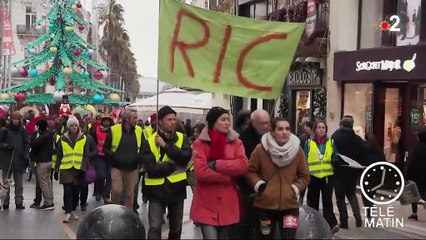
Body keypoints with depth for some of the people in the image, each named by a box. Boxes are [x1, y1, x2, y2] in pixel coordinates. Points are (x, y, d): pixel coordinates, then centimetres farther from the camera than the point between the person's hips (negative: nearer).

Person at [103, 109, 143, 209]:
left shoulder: (139, 131, 3)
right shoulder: (114, 130, -6)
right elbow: (105, 148, 0)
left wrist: (139, 157, -4)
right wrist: (114, 156, -15)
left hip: (132, 168, 3)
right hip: (117, 167, -3)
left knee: (130, 194, 7)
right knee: (116, 191, -12)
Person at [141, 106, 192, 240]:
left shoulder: (182, 138, 1)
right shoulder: (149, 142, -7)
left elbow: (186, 157, -18)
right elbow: (151, 169, -17)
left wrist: (166, 145, -19)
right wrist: (175, 165, -14)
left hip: (177, 188, 3)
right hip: (157, 189, -3)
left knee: (176, 228, 15)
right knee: (155, 227, -8)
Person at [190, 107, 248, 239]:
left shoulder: (235, 142, 6)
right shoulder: (200, 143, -2)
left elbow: (243, 165, -11)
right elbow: (201, 171, -14)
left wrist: (216, 164, -16)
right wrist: (228, 177, -11)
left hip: (228, 202, 3)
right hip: (207, 203, -3)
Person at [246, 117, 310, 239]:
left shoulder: (297, 150, -3)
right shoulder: (261, 149, -8)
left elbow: (304, 176, 7)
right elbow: (250, 171, 2)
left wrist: (295, 189, -6)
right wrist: (259, 184, -11)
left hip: (290, 204, 1)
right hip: (265, 204, -1)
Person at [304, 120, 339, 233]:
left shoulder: (331, 142, 8)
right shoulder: (309, 142, 3)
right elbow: (305, 160, 2)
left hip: (328, 176, 0)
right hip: (313, 176, 0)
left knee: (327, 201, -6)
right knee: (313, 201, 9)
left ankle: (331, 224, -10)